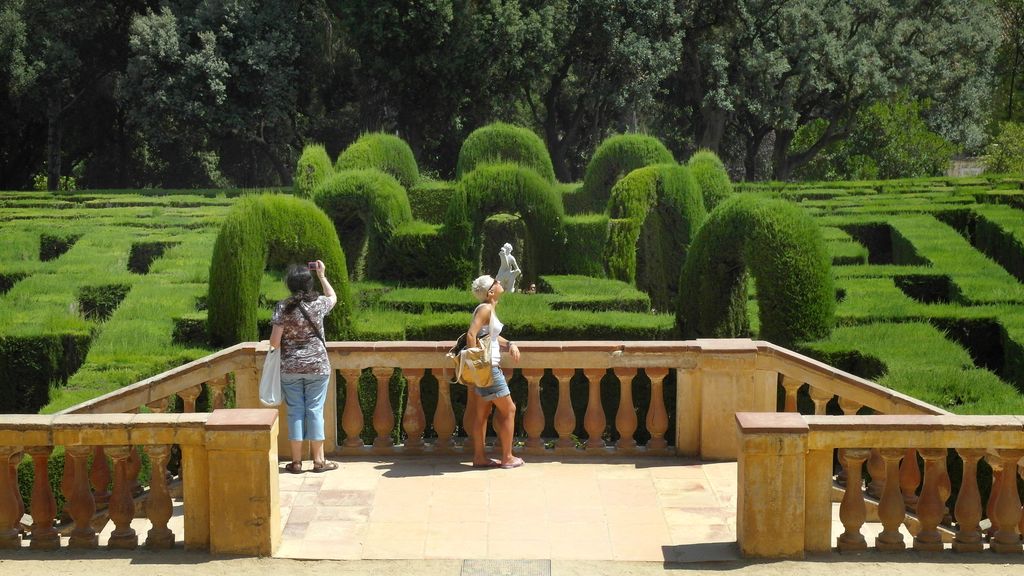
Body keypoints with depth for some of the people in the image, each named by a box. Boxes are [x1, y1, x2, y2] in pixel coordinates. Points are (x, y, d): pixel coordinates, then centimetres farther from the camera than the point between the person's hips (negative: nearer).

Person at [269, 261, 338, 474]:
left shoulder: (283, 307, -8)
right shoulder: (318, 304, -6)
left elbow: (274, 342, -9)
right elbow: (333, 297, 20)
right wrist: (322, 276, 25)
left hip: (290, 368, 0)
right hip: (317, 367, 0)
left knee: (295, 411, 5)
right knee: (315, 410, 5)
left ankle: (296, 461, 8)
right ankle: (318, 460, 9)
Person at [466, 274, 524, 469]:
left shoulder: (490, 309, 13)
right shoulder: (485, 309, -16)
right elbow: (471, 335, -26)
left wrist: (510, 344, 5)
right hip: (487, 368, -9)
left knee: (482, 412, 12)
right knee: (509, 410, 1)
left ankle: (479, 457, 17)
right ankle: (507, 458, 8)